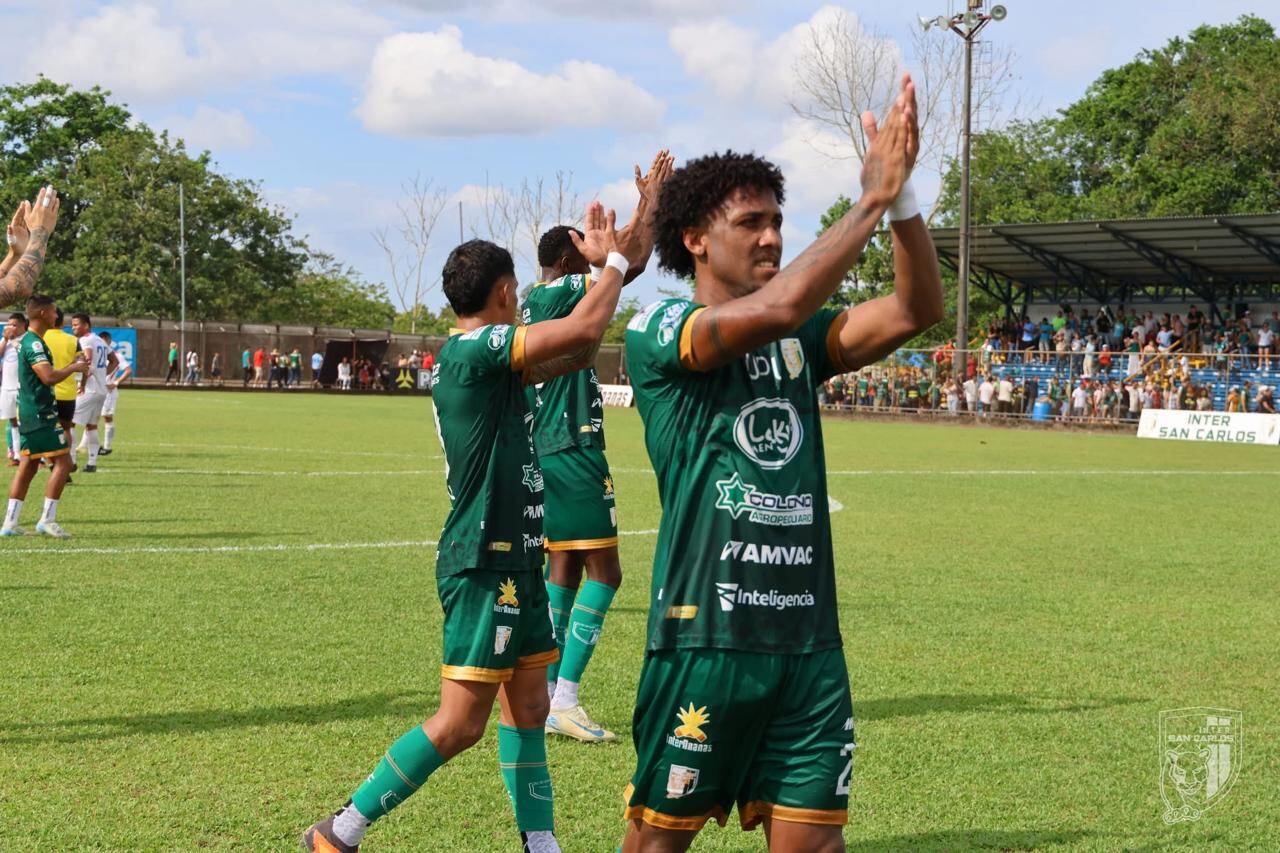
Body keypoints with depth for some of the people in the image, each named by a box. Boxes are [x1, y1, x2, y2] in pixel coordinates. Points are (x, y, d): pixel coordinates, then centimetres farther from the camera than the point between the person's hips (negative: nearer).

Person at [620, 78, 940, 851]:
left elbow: (919, 310, 0)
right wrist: (872, 200, -16)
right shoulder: (660, 331, -5)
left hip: (808, 636, 5)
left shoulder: (799, 341, 12)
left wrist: (904, 195, -12)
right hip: (705, 634, -5)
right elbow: (782, 302, -22)